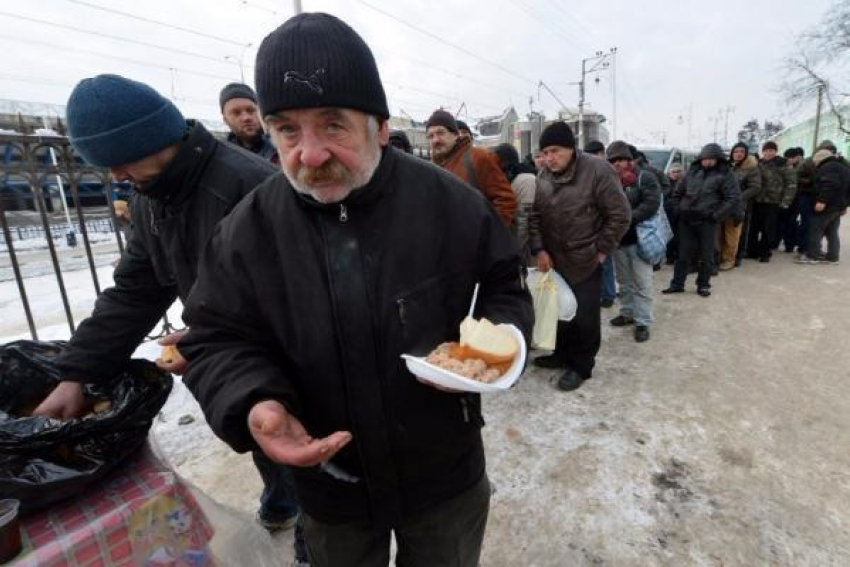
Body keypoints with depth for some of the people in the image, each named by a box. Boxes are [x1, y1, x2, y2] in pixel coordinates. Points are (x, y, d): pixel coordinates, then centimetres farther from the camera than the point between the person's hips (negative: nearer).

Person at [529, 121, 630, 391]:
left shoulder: (597, 170, -13)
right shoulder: (543, 176, 3)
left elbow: (620, 215, -11)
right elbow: (535, 215, 4)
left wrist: (601, 250, -9)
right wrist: (539, 249, -7)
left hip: (585, 262, -5)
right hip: (553, 260, 5)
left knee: (584, 316, 4)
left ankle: (581, 365, 22)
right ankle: (563, 353, 37)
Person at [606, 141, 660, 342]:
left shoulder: (645, 178, -5)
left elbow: (652, 204, -17)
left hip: (639, 239, -4)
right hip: (618, 239, 5)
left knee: (642, 283, 1)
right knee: (624, 281, 17)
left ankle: (643, 321, 8)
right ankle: (627, 313, 31)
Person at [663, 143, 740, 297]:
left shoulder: (725, 174, 0)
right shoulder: (693, 171, 11)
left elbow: (734, 199, -5)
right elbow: (677, 192, 20)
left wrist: (716, 215, -11)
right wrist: (678, 210, 9)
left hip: (707, 221, -3)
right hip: (686, 220, 3)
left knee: (706, 256, 5)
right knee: (683, 253, 7)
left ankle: (703, 285, 18)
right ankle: (677, 284, 15)